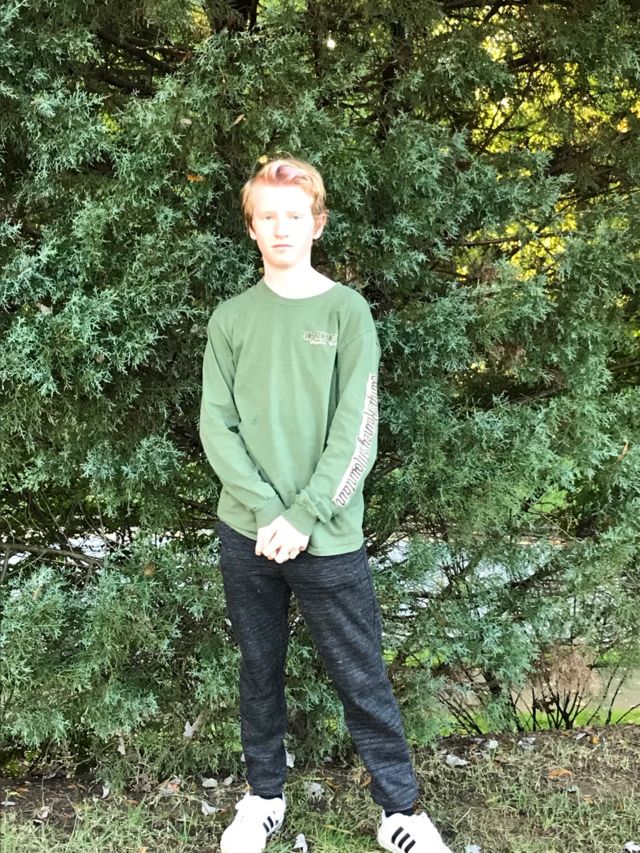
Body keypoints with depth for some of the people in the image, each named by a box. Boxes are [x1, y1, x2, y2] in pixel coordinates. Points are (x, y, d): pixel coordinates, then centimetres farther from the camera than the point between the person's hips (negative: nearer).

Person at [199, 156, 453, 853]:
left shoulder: (346, 309, -1)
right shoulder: (231, 318, 6)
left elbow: (357, 430, -7)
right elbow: (216, 424, -1)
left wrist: (303, 517, -14)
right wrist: (267, 511, -13)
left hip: (327, 538, -2)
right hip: (246, 533, 3)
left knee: (362, 680, 5)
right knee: (259, 672, 15)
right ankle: (264, 796, 32)